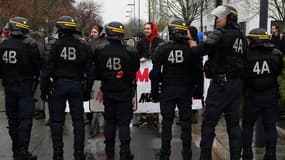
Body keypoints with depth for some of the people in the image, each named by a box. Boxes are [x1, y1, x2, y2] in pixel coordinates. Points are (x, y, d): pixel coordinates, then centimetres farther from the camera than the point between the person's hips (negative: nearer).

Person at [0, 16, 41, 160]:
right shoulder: (30, 44, -13)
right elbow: (37, 64, -9)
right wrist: (35, 76, 8)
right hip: (24, 85, -5)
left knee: (12, 119, 15)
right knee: (25, 119, -2)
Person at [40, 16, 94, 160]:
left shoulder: (56, 45, -8)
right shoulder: (83, 47, 3)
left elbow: (47, 70, -9)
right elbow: (89, 72, 6)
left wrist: (44, 89, -1)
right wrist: (87, 91, 13)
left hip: (59, 85, -2)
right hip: (77, 86, 3)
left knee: (57, 121, 7)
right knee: (78, 120, 8)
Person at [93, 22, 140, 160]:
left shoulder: (100, 51, -9)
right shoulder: (130, 52, -14)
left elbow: (97, 73, 0)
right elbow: (135, 70, -1)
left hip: (108, 91, 2)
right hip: (125, 92, -2)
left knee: (109, 121, 14)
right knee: (124, 122, 5)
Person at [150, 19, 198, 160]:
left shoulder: (162, 50, -6)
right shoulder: (190, 49, -5)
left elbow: (155, 73, -5)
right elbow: (195, 72, -1)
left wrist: (154, 92, 3)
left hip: (167, 90, 0)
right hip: (186, 90, 1)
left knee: (167, 122, 6)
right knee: (186, 122, 8)